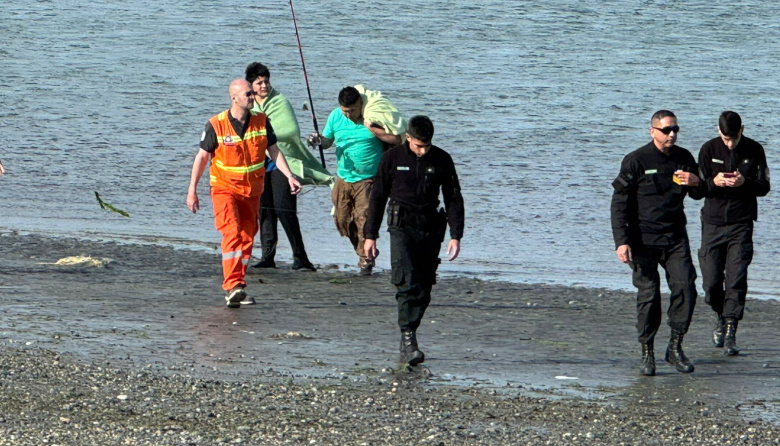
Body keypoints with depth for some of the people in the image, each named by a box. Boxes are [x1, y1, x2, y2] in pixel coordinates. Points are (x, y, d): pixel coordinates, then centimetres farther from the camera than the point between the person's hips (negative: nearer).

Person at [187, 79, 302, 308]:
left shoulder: (261, 122, -1)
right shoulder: (217, 125, -12)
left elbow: (274, 151, 7)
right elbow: (202, 156, -4)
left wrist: (290, 177, -5)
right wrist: (192, 190, -5)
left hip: (251, 191, 5)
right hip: (224, 187, -5)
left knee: (247, 238, 6)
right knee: (232, 233, -21)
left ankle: (237, 287, 16)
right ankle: (232, 286, -30)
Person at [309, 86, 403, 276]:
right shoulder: (335, 116, 3)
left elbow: (396, 139, -13)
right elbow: (327, 141, 13)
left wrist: (372, 129, -20)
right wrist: (318, 140, -10)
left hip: (368, 179, -5)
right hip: (343, 179, 5)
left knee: (364, 218, -13)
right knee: (342, 220, 4)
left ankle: (366, 260, -2)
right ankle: (362, 248, 27)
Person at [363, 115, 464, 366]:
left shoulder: (442, 161, 4)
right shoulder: (392, 158, 1)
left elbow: (454, 199, 8)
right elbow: (378, 197, 7)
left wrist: (455, 236, -1)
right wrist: (370, 236, 5)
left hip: (431, 231, 2)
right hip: (401, 227, -2)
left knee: (424, 289, 1)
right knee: (407, 283, -18)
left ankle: (407, 340, 10)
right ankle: (408, 339, -23)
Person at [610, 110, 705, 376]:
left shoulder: (683, 158, 9)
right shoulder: (636, 161, -6)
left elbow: (698, 195, 22)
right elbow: (619, 203, -6)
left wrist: (696, 183, -4)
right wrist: (621, 241, -16)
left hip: (675, 237, 4)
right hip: (644, 239, -4)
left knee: (685, 288, -9)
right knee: (648, 294, -4)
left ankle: (675, 347, 3)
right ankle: (647, 354, 5)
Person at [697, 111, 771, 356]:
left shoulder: (754, 151, -1)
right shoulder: (709, 150, 0)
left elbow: (764, 187, 0)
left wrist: (744, 183, -20)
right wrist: (714, 182, -22)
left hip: (741, 224, -1)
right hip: (713, 223, 1)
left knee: (736, 280, -10)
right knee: (711, 281, 1)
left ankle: (730, 333, -9)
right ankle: (721, 317, 30)